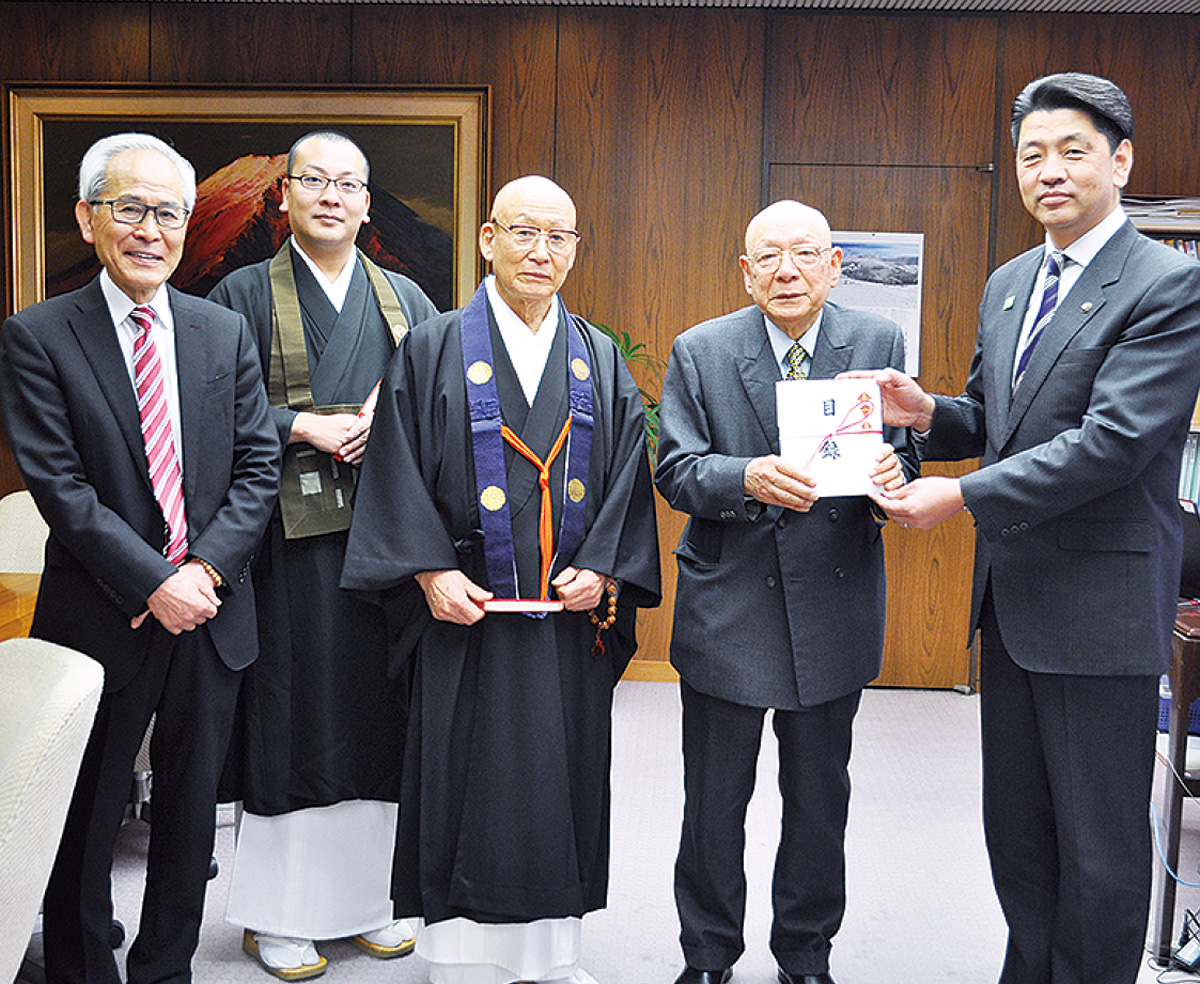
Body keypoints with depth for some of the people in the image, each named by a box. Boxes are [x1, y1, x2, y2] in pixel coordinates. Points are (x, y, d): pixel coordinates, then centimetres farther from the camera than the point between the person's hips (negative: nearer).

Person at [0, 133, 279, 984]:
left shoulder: (226, 333, 5)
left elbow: (258, 466, 1)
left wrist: (205, 570, -12)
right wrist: (155, 583, -18)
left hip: (210, 614, 4)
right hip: (102, 621, -3)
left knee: (191, 810, 15)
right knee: (85, 823, 11)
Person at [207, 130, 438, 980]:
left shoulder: (406, 300, 15)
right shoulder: (244, 295, 5)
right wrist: (302, 427, -13)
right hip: (291, 536, -3)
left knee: (381, 710, 7)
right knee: (288, 714, 1)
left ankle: (370, 893, 21)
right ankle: (278, 914, 14)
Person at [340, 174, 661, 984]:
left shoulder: (603, 363, 10)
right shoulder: (433, 350, 1)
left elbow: (630, 479, 7)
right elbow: (397, 474, -4)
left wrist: (603, 570, -6)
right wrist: (430, 572, -13)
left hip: (574, 615, 3)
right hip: (465, 611, -3)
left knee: (563, 782, 9)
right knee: (466, 786, 3)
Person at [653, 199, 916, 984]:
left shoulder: (879, 345, 0)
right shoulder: (699, 352, -3)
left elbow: (904, 454, 1)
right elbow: (675, 472, -7)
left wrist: (891, 477, -23)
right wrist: (748, 477, -27)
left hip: (835, 606, 1)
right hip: (728, 606, -1)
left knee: (821, 799, 15)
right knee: (714, 801, 11)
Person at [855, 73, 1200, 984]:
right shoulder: (1007, 284, 12)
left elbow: (1115, 439, -22)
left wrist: (968, 496, -20)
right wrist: (931, 415, -3)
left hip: (1100, 603, -7)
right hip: (1011, 598, 8)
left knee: (1100, 842, 6)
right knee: (1016, 824, 18)